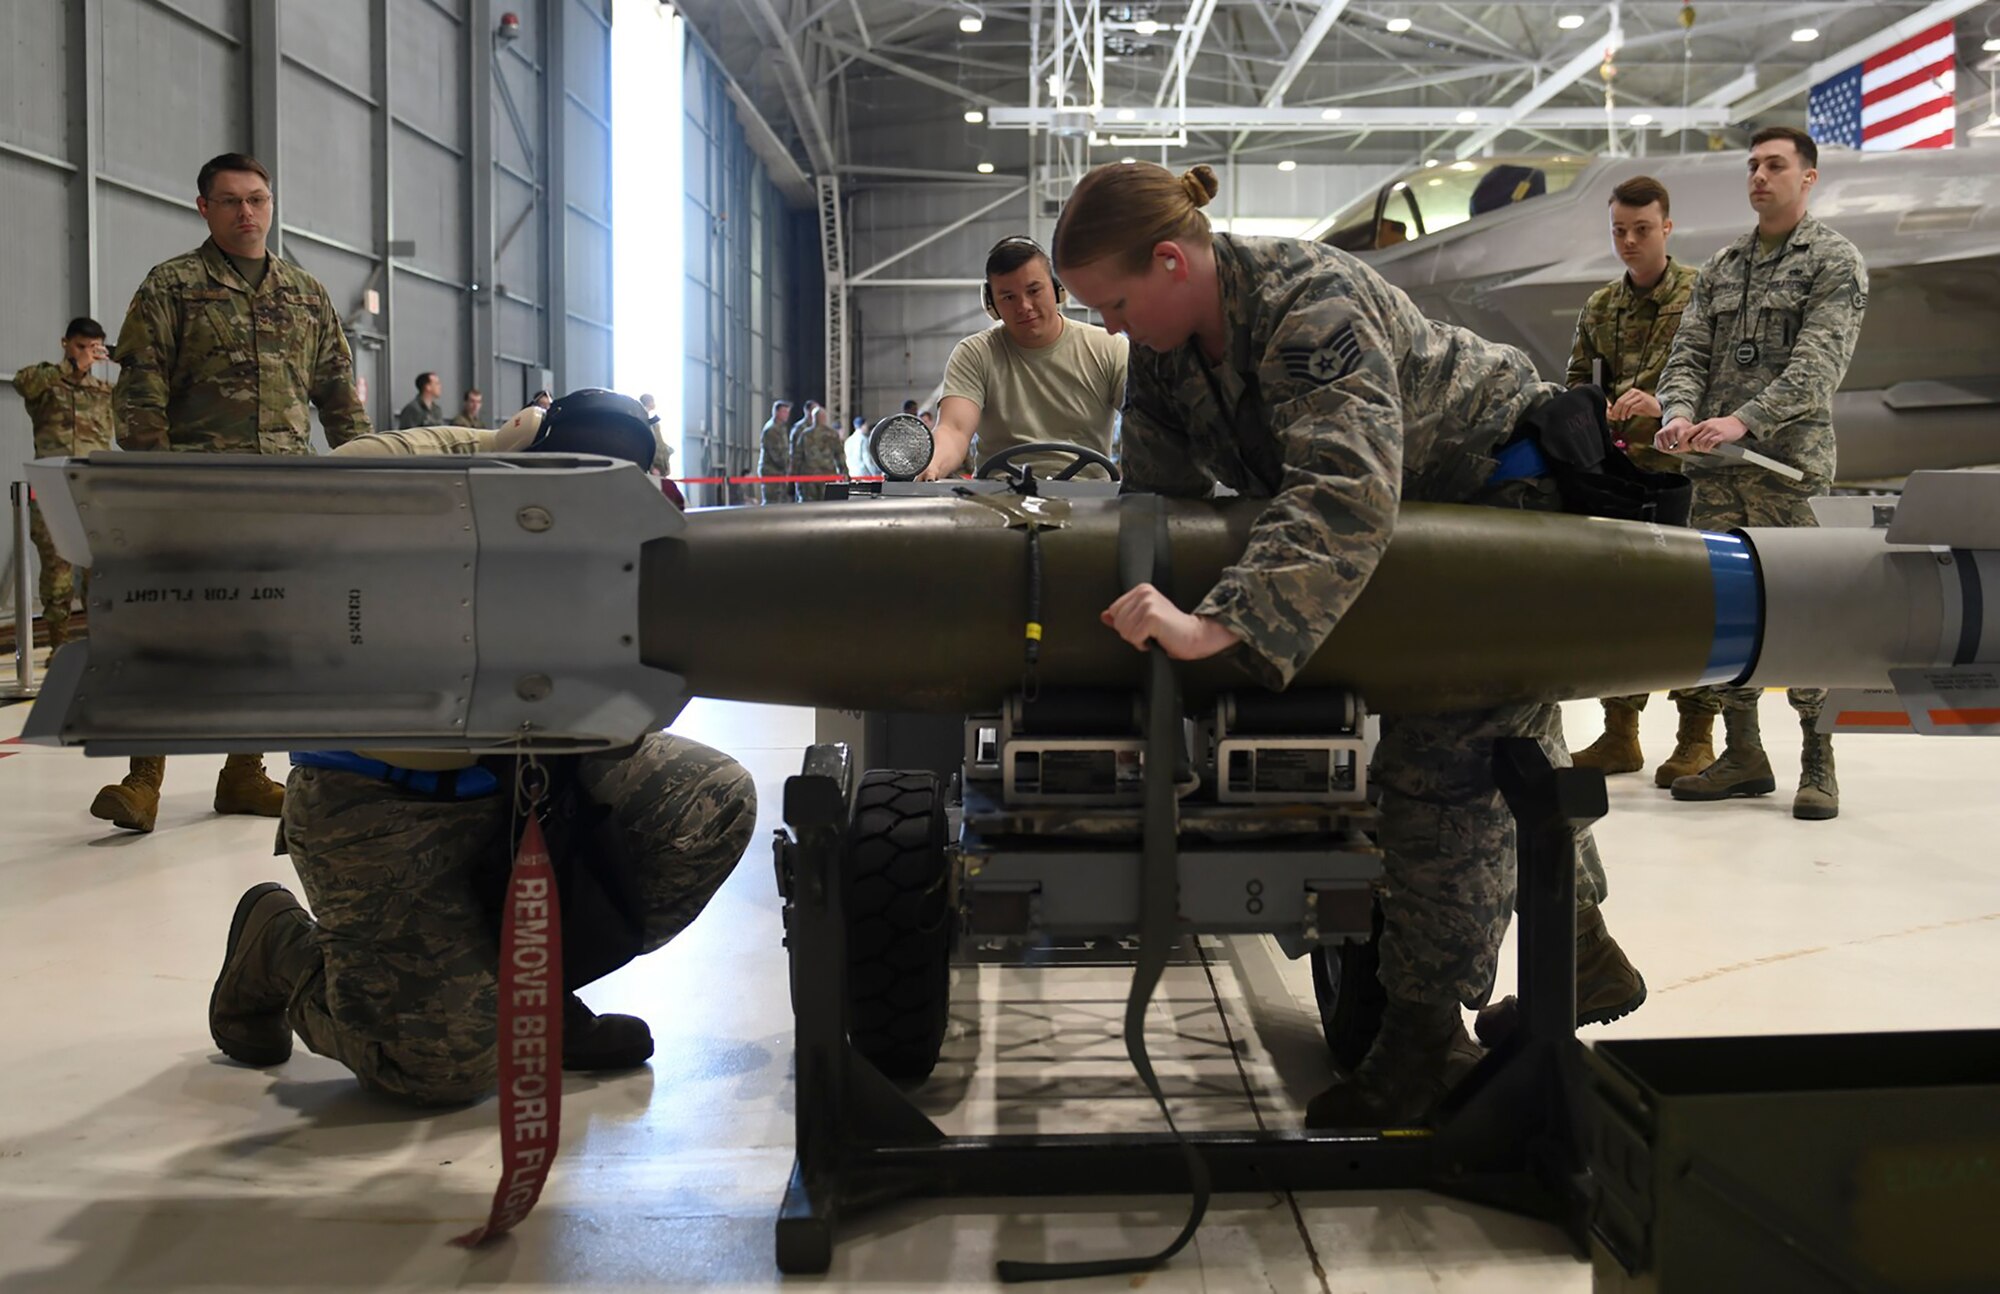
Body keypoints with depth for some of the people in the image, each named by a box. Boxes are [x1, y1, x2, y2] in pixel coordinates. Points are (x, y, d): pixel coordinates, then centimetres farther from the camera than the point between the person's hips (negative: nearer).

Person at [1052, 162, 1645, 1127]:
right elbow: (1156, 489, -2)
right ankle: (1581, 951, 39)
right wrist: (1141, 602, -15)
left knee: (1443, 763, -13)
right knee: (1512, 738, 20)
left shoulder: (1314, 307, -36)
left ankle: (1429, 1033, -3)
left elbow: (1345, 499, -49)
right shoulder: (1164, 345, -8)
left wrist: (1213, 626, -58)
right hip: (1417, 517, 9)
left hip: (1506, 488, -9)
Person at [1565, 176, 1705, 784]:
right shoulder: (1598, 308, 16)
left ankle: (1696, 738, 3)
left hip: (1683, 467, -5)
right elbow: (1577, 382, 19)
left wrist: (1664, 405, -24)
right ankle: (1620, 734, 15)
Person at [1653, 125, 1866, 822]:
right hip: (1715, 466, 6)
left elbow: (1818, 363, -12)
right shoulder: (1721, 267, 18)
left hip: (1790, 459, -5)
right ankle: (1743, 753, 17)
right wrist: (1680, 411, -12)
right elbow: (1689, 352, 10)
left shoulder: (1834, 261, 1)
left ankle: (1818, 763, 5)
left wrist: (1742, 420, -25)